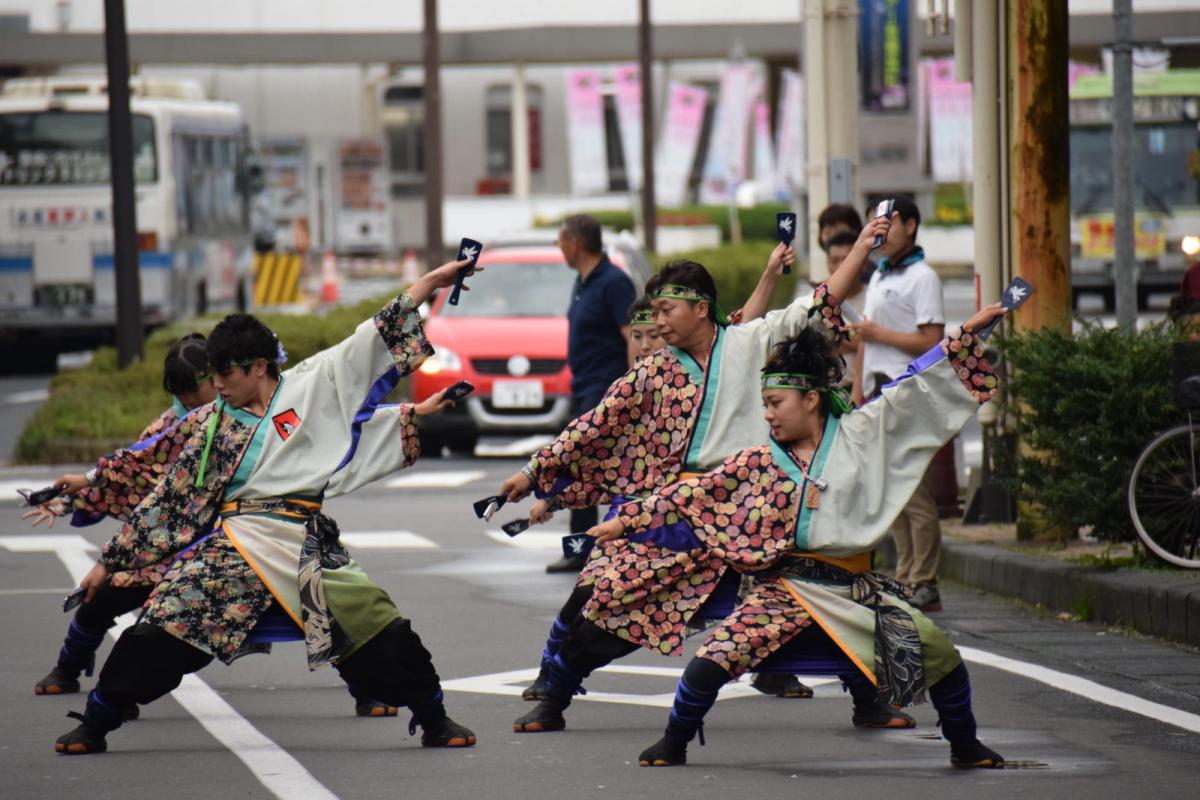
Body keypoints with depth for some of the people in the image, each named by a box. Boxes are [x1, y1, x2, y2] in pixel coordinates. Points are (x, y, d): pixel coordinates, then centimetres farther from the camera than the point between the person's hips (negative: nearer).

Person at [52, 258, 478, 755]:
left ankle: (434, 721, 10)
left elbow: (376, 339, 8)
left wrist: (432, 282, 4)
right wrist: (110, 561, 16)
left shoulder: (313, 385, 7)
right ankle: (94, 725, 5)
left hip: (308, 545, -1)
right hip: (234, 542, 1)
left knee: (378, 629, -10)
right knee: (164, 628, -9)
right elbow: (170, 499, 16)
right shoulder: (213, 424, 12)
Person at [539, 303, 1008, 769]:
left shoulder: (860, 436, 4)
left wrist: (968, 334, 2)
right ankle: (674, 743, 3)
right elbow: (693, 494, 7)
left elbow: (917, 387, 5)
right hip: (785, 590, -1)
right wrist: (627, 520, 6)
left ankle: (964, 745, 17)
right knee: (712, 661, -20)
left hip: (854, 590, 1)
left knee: (938, 653, -8)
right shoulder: (759, 463, 4)